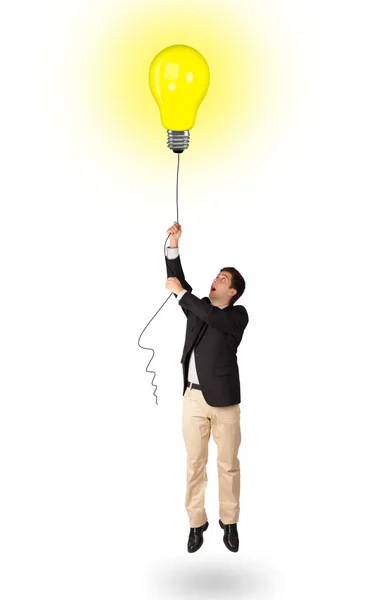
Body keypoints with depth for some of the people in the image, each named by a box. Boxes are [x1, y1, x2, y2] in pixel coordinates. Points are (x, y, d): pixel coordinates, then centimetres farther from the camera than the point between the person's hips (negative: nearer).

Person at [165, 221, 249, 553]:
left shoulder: (238, 315, -2)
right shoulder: (199, 307, 13)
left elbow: (213, 318, -21)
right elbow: (178, 282, 3)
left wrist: (181, 293, -16)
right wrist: (173, 246, -7)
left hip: (224, 399, -4)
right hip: (193, 397, 4)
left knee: (228, 464, 6)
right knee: (195, 463, 8)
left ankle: (229, 522, 21)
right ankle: (197, 523, 19)